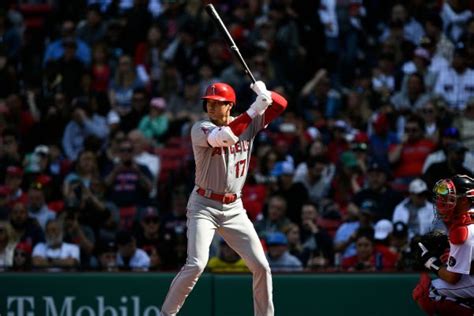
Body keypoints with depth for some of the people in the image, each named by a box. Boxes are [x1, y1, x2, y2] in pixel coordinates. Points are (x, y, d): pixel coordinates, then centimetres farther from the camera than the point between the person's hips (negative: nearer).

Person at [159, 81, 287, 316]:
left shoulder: (248, 123, 4)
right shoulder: (200, 129, -11)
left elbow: (280, 105, 1)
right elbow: (224, 136, -31)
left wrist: (265, 93, -21)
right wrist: (254, 109, -29)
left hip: (234, 209, 5)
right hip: (204, 206, -5)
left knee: (261, 267, 0)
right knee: (196, 265, -20)